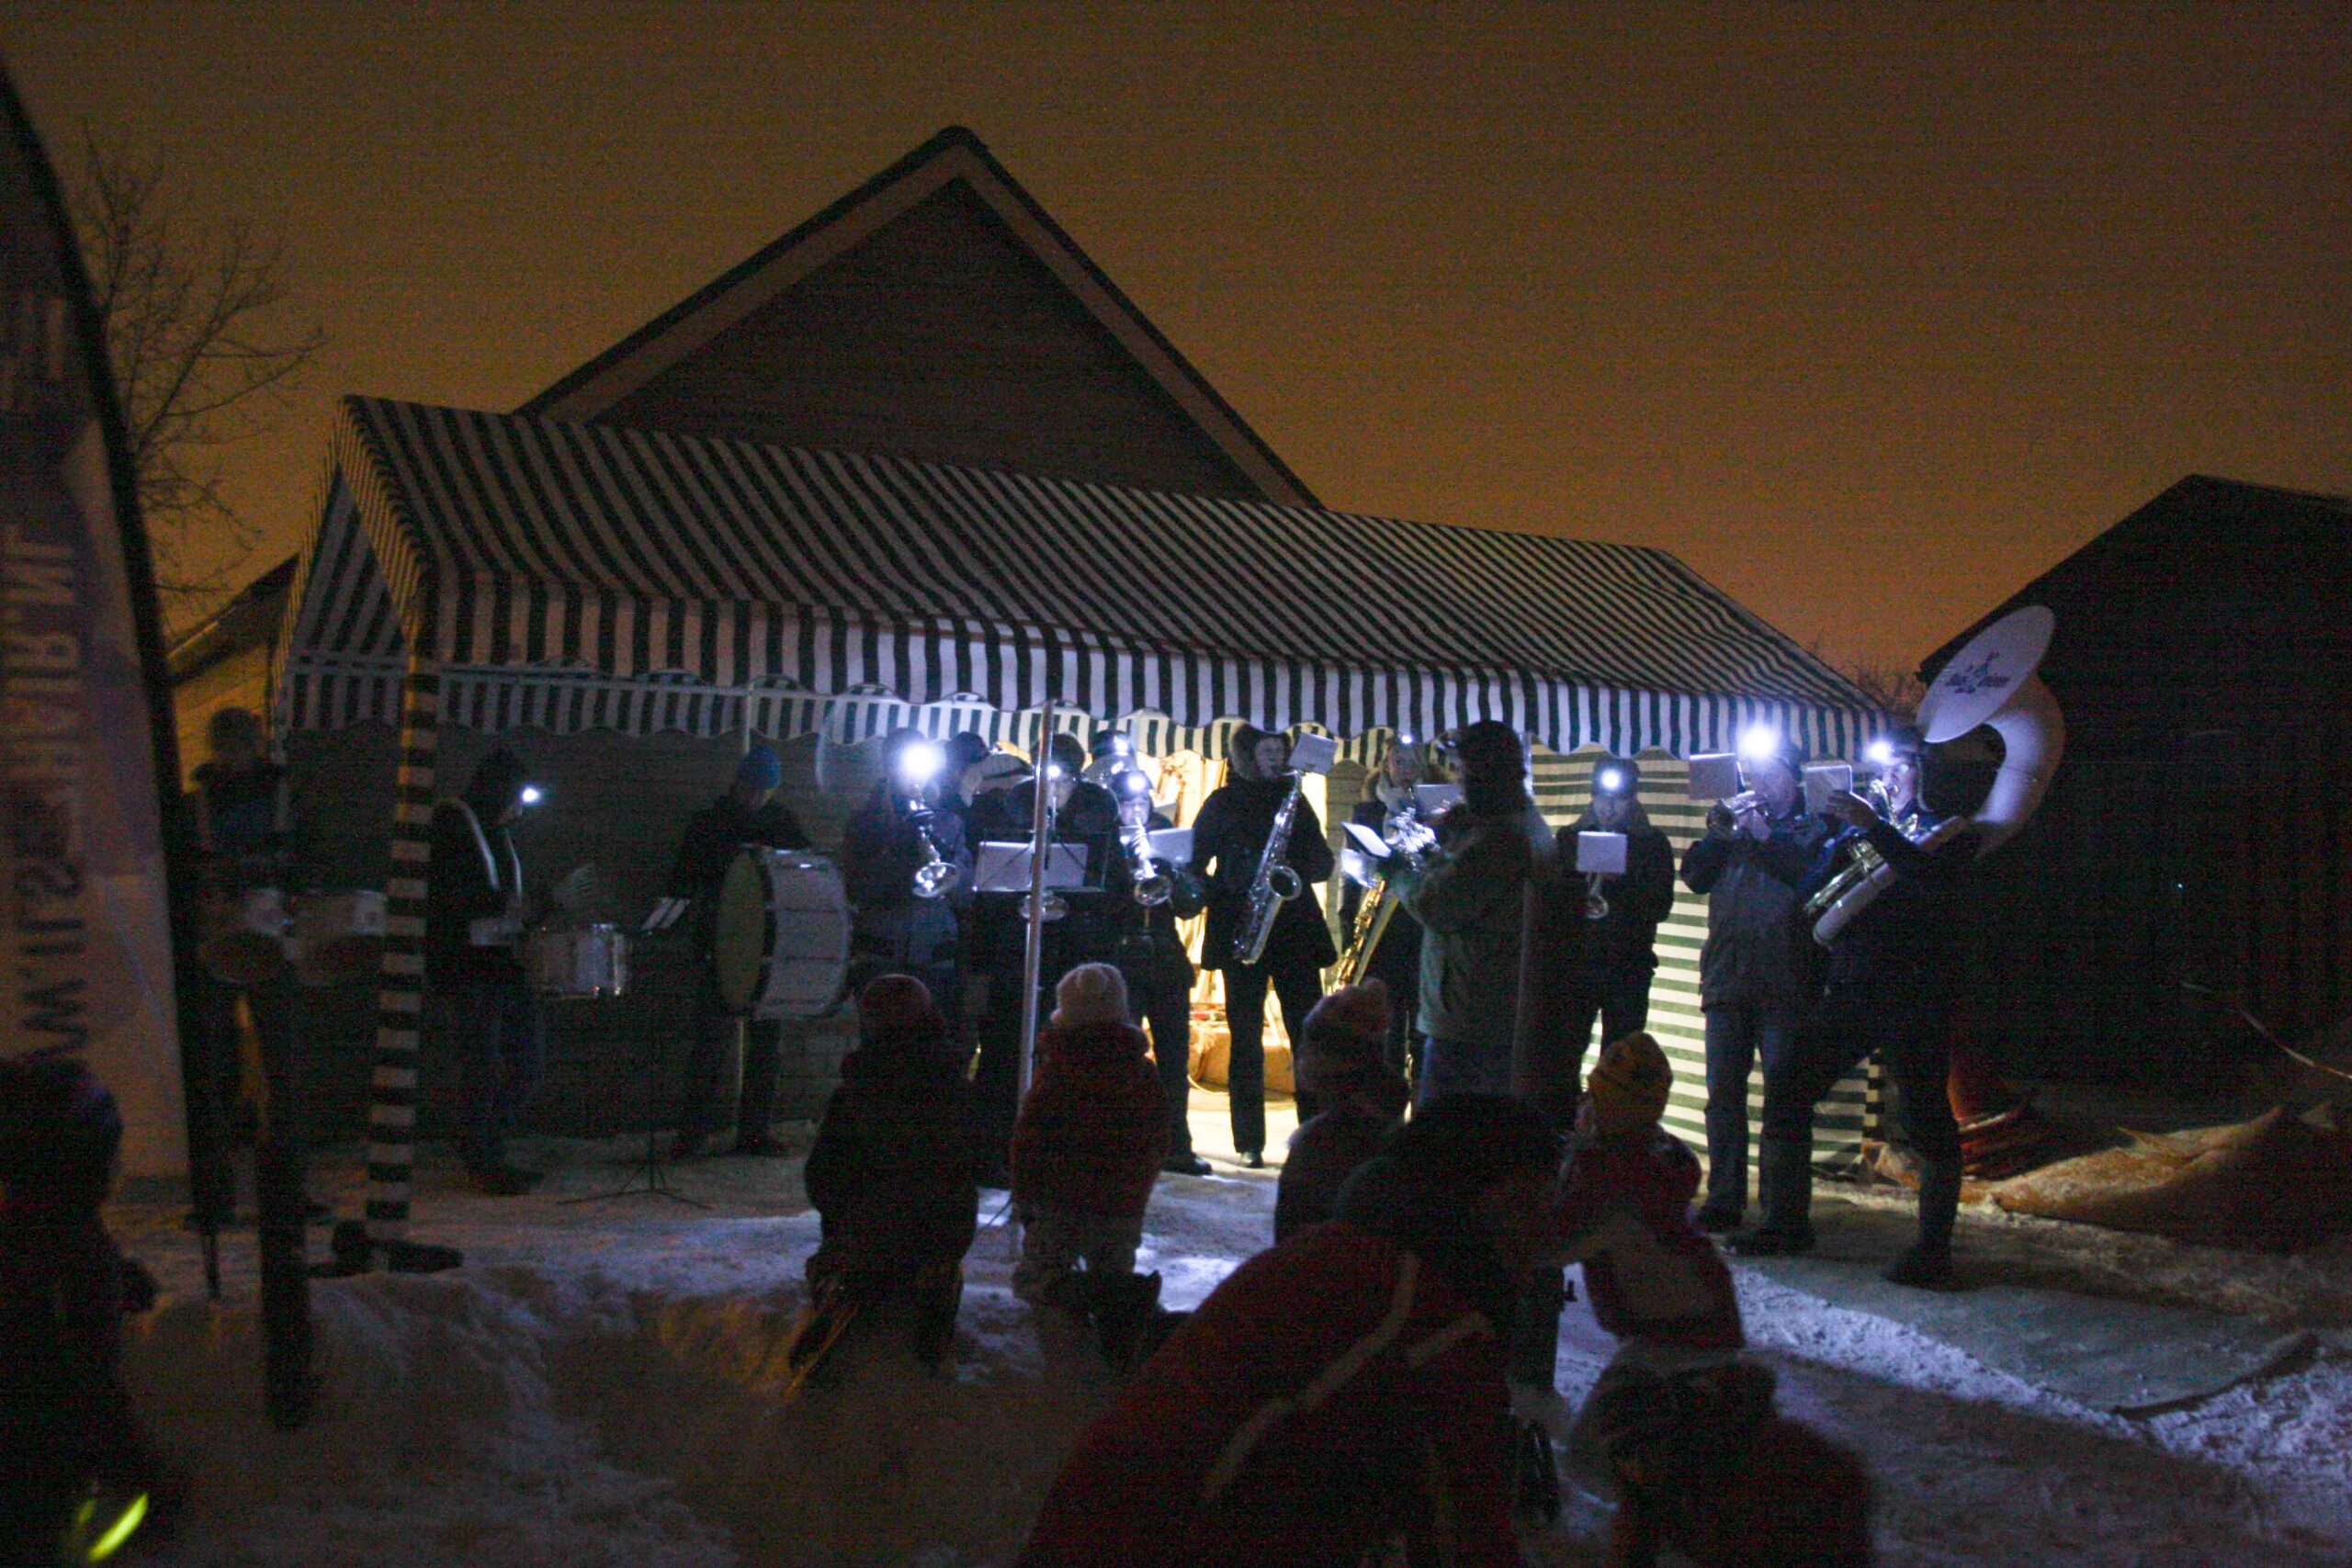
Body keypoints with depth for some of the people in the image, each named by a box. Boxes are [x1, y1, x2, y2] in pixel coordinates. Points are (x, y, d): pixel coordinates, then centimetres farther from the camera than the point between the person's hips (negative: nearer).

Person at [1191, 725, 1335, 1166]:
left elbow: (1322, 863, 12)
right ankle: (1249, 1142, 3)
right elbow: (1196, 864, 4)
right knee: (1246, 1037, -2)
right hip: (1240, 931, -2)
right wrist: (1233, 897, -11)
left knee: (1309, 1032, -3)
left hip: (1296, 929, 3)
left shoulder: (1294, 800, 16)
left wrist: (1292, 862, -9)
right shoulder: (1223, 802, 7)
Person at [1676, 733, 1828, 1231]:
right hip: (1727, 980, 4)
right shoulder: (1734, 828, 20)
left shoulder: (1812, 831, 9)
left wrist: (1765, 836, -11)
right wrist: (1718, 830, -5)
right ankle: (1723, 1200, 8)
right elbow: (1694, 876, 8)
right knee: (1723, 1095, 3)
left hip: (1782, 984, -4)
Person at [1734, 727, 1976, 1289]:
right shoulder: (1855, 829, 20)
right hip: (1847, 988, 6)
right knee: (1786, 1090, 4)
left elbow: (1932, 875, -20)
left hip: (1911, 995, -6)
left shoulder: (1946, 830, 4)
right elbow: (1809, 892, 12)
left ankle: (1934, 1248, 4)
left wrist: (1873, 827, -22)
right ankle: (1787, 1221, 15)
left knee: (1925, 1116, -5)